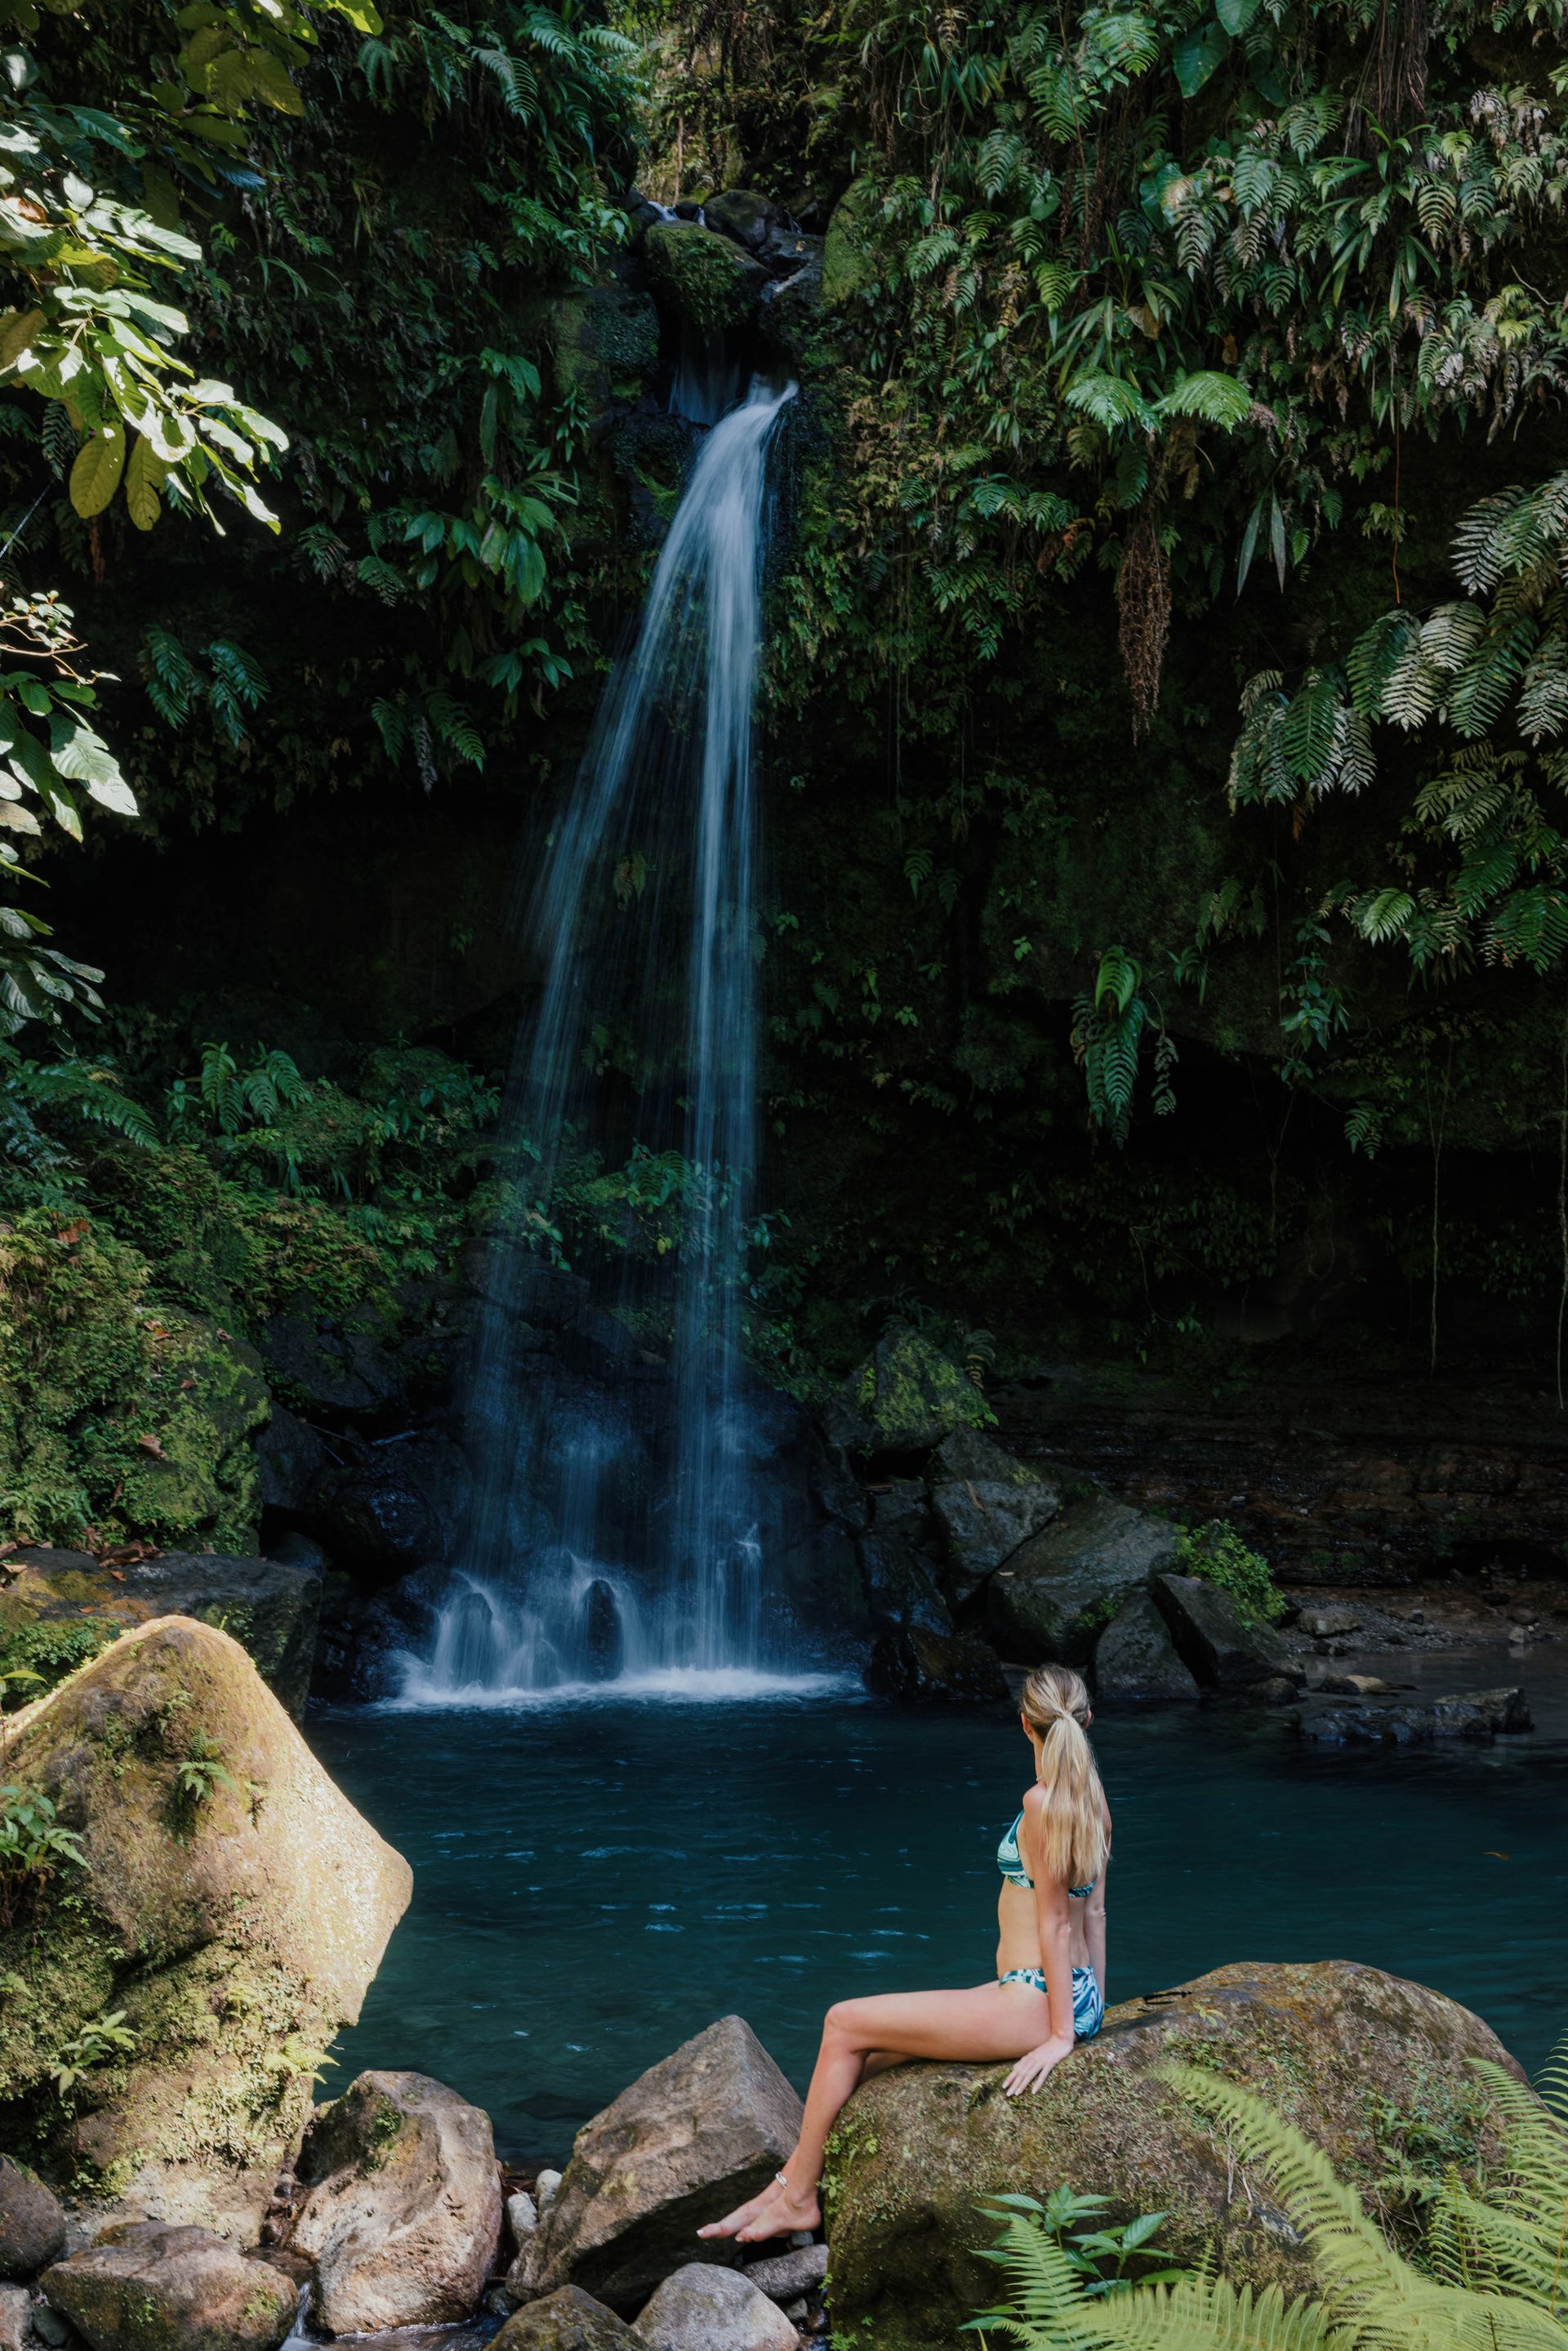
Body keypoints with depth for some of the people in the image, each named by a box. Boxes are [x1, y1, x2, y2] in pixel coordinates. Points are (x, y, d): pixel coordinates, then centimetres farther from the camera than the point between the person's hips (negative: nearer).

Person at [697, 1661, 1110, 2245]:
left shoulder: (1043, 1802, -17)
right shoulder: (1092, 1798, 10)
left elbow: (1055, 1923, -16)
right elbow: (1093, 1912, 14)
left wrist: (1061, 2033, -13)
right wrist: (1093, 2007, 19)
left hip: (1034, 2001, -9)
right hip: (1076, 1998, 9)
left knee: (845, 2024, -3)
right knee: (866, 2044, 12)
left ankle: (798, 2197, 6)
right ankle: (790, 2183, 17)